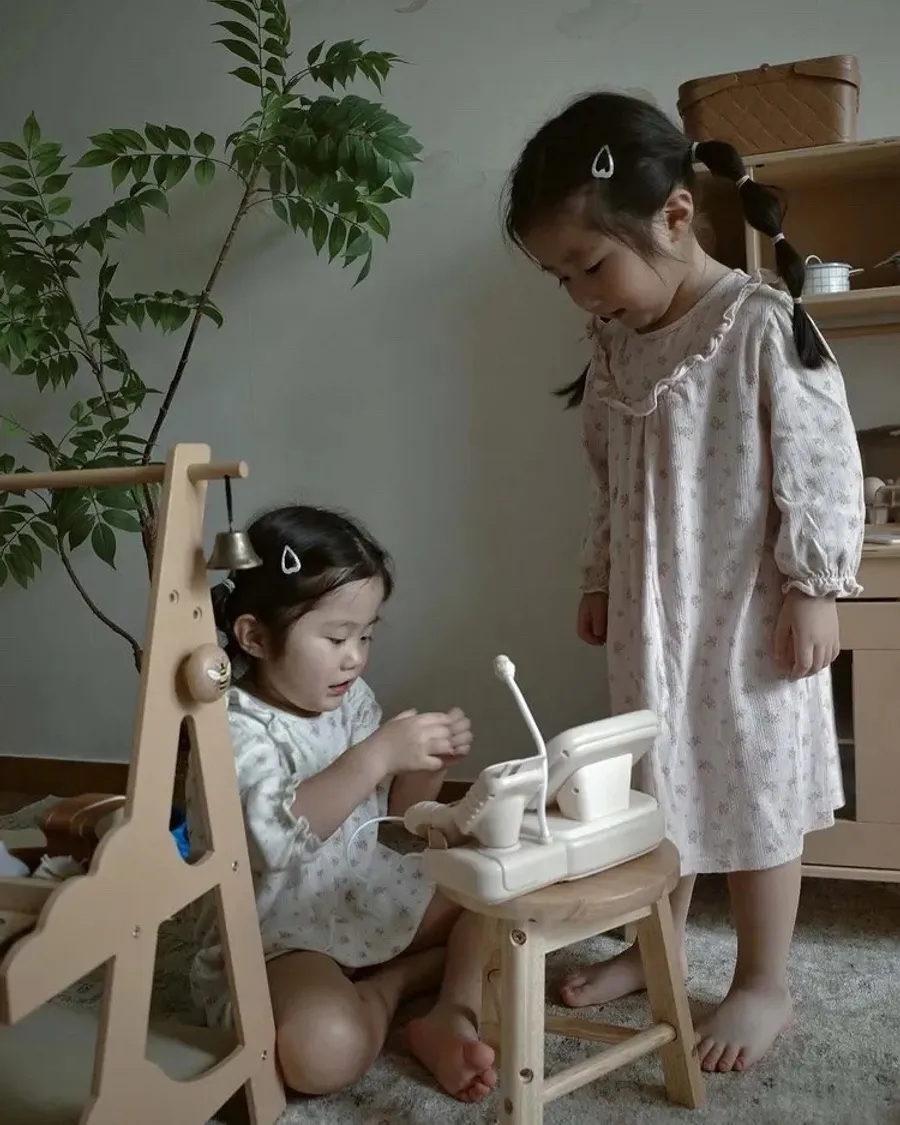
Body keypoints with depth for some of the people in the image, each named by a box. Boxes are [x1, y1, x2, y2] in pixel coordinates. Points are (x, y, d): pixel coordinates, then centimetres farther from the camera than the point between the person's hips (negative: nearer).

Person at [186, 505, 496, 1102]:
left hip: (373, 901, 7)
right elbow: (277, 835, -39)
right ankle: (382, 991, -2)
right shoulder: (236, 730, -21)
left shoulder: (352, 698, 1)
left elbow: (391, 819, 7)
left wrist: (425, 768, -13)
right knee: (327, 1053, -34)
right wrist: (377, 755, -43)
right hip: (278, 938, -7)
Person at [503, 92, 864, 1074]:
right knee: (658, 784, 17)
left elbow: (820, 466, -14)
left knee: (754, 788, 6)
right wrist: (598, 585, 17)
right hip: (650, 612, 7)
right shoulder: (615, 347, 5)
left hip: (746, 614, -6)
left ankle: (764, 983, 24)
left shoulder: (763, 323, -16)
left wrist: (813, 589, -14)